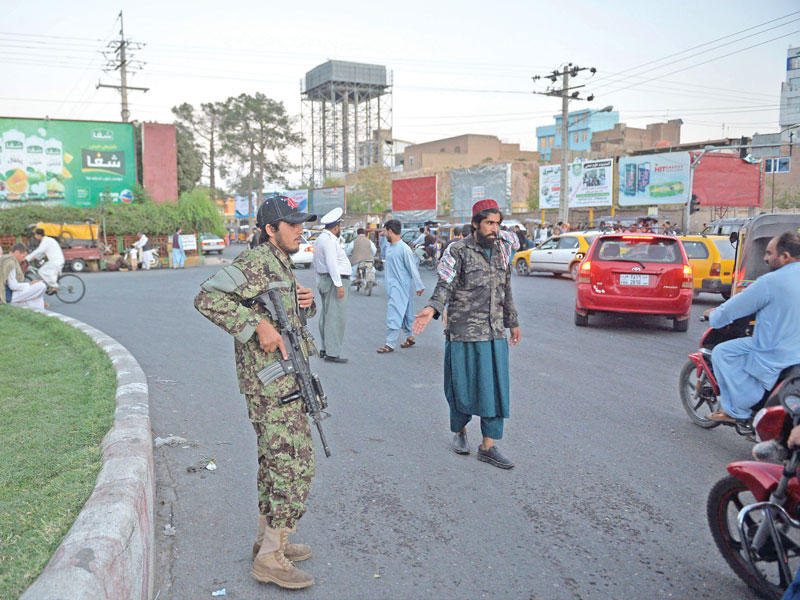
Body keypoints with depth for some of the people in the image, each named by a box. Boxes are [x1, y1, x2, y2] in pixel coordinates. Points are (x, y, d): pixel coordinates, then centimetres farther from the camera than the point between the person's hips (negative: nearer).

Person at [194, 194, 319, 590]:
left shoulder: (282, 265, 16)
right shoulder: (255, 262, -15)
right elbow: (207, 298, -25)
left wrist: (306, 302, 5)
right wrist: (257, 325, -27)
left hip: (285, 380, 10)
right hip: (271, 383, -10)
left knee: (274, 461, 17)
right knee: (294, 465, -8)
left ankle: (268, 538, 31)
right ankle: (269, 559, 1)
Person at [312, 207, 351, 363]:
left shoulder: (319, 239, 18)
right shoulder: (329, 240, -15)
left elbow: (316, 263, 23)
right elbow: (331, 263, -23)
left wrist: (319, 281, 26)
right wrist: (339, 285, -24)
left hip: (323, 279, 11)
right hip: (335, 280, -11)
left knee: (326, 315, 16)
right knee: (336, 317, -10)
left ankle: (324, 349, 23)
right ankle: (332, 353, -10)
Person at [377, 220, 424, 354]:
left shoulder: (404, 248, -14)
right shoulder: (389, 248, 11)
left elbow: (412, 268, -12)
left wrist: (419, 286, -9)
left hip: (400, 286, -8)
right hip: (391, 285, 8)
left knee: (394, 314, -10)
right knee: (405, 313, 16)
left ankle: (390, 344, -10)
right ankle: (410, 337, 27)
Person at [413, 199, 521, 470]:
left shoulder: (499, 251, 12)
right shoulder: (458, 251, -7)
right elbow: (445, 286, -18)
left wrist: (513, 322, 27)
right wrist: (431, 309, -37)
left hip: (495, 333, 5)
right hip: (464, 332, -5)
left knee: (495, 388, 3)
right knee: (462, 387, 6)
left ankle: (488, 447, 11)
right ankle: (459, 432, 31)